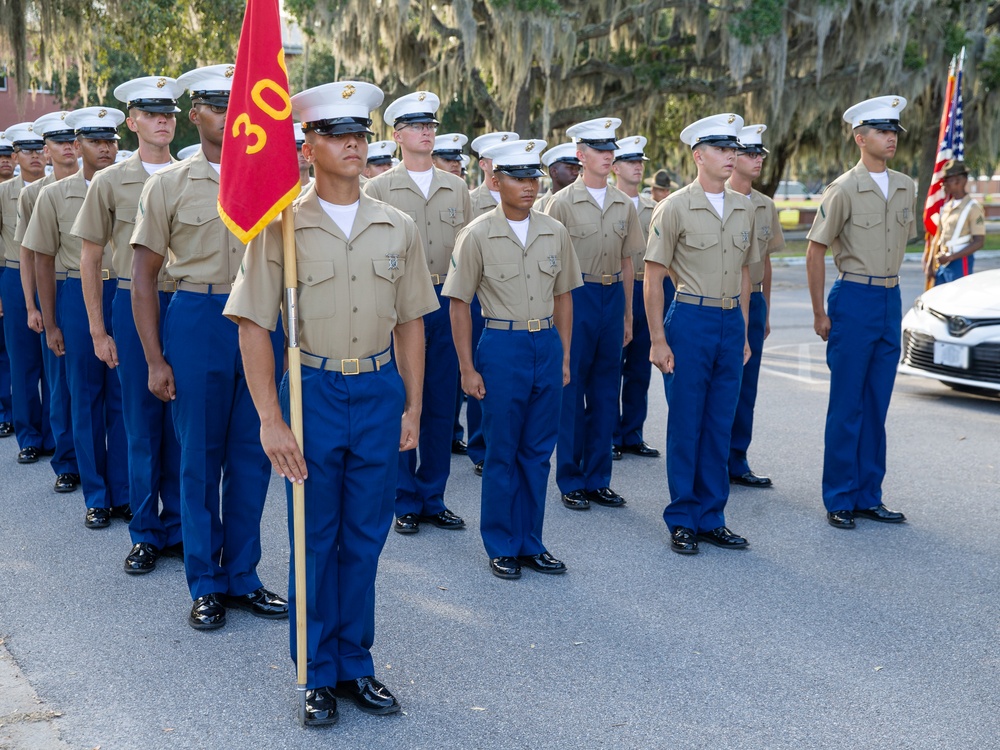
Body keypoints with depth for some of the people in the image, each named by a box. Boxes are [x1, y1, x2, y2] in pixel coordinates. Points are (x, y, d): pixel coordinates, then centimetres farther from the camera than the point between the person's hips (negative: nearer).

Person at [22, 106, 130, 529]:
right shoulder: (54, 196, 2)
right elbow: (44, 262, 5)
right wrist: (50, 324, 1)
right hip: (78, 298, 0)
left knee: (124, 396, 4)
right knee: (86, 399, 5)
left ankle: (124, 494, 15)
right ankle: (96, 498, 15)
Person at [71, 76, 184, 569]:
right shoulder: (111, 182, 2)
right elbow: (90, 259, 5)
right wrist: (98, 331, 1)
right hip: (134, 305, -1)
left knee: (183, 421, 6)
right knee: (142, 424, 4)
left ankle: (178, 527, 19)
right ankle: (145, 534, 15)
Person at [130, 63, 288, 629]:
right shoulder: (169, 185, 2)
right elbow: (144, 275, 2)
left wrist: (291, 342, 6)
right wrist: (154, 359, -4)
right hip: (196, 323, -2)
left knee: (252, 455, 7)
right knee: (200, 459, 5)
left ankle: (242, 576, 21)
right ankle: (206, 583, 19)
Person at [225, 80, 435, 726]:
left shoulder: (398, 228, 5)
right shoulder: (281, 227, -5)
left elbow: (410, 324, 10)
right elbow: (254, 327, -7)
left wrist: (413, 408, 7)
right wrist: (271, 420, -12)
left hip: (380, 393, 3)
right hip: (312, 391, -2)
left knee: (364, 539, 11)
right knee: (315, 541, 7)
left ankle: (356, 665, 26)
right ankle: (320, 674, 22)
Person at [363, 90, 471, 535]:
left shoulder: (457, 189, 11)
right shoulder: (378, 189, 1)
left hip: (447, 304, 3)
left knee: (442, 405, 7)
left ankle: (433, 499, 19)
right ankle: (405, 502, 15)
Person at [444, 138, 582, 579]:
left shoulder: (555, 233, 6)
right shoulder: (478, 235, -5)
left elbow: (563, 297, 14)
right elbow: (459, 305, -3)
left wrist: (565, 356, 10)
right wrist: (467, 369, -6)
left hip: (547, 346, 4)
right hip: (502, 347, -4)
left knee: (538, 452, 10)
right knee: (502, 454, 4)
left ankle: (530, 543, 22)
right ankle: (502, 547, 17)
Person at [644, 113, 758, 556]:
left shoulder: (743, 208, 10)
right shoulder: (675, 207, -6)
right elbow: (653, 277, -7)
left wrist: (744, 332, 14)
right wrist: (658, 340, -11)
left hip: (731, 324, 5)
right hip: (691, 322, -5)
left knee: (720, 427, 9)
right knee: (685, 427, 1)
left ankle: (712, 519, 19)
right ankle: (682, 522, 12)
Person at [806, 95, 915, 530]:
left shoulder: (904, 188, 9)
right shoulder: (843, 190, -9)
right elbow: (814, 253, -7)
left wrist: (890, 290, 16)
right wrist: (819, 314, -8)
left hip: (891, 301, 6)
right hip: (854, 301, -6)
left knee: (877, 405, 10)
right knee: (847, 407, -1)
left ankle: (869, 497, 18)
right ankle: (839, 501, 8)